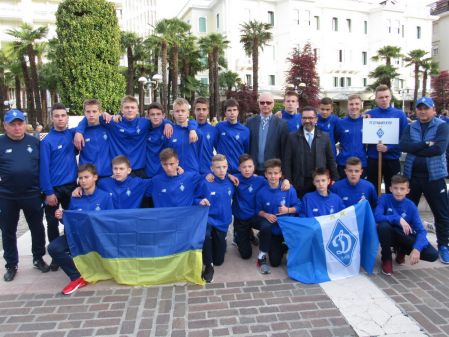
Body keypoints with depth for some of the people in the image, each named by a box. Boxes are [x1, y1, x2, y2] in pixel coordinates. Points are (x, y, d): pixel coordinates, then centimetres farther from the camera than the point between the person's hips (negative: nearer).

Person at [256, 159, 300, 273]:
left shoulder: (289, 189, -12)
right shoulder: (261, 192, -11)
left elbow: (298, 207, -5)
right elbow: (258, 210, 0)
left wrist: (287, 210, -24)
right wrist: (266, 215, -20)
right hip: (271, 229, 0)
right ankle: (262, 256, 0)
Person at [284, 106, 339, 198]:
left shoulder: (325, 137, 7)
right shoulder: (292, 137, 3)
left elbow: (330, 160, 9)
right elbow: (287, 162, 0)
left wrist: (334, 179, 5)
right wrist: (288, 181, -6)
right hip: (299, 183, -1)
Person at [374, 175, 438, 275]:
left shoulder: (411, 206, -11)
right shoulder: (384, 199, -14)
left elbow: (421, 231, -16)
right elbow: (377, 217, -28)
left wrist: (417, 249, -33)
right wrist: (398, 219, -35)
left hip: (405, 238, 2)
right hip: (388, 236, -2)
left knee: (433, 254, -19)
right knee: (383, 225, -37)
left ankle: (401, 251, 13)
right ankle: (386, 258, -10)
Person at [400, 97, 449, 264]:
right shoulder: (410, 127, 6)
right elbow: (403, 145, -10)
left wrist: (415, 148, -13)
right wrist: (425, 145, -19)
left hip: (434, 175, -3)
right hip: (411, 174, 3)